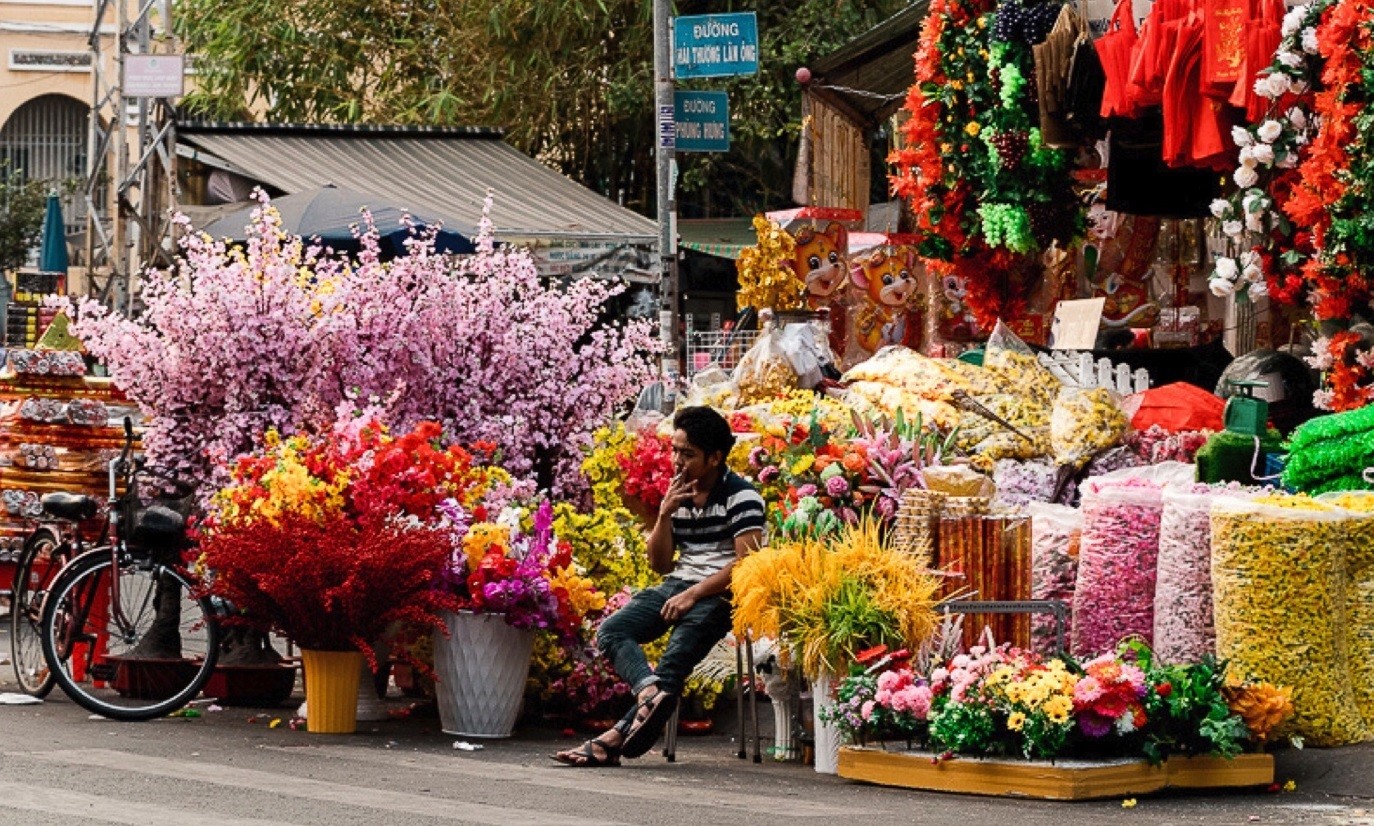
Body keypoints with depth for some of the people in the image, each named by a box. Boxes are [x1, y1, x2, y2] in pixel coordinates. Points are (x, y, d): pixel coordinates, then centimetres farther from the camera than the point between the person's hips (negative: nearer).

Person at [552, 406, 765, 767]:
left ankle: (617, 738, -33)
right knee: (610, 631, -17)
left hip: (720, 592, -7)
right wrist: (665, 514, 0)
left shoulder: (741, 496, -4)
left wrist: (694, 594, -17)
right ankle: (651, 693, -43)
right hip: (677, 585, 7)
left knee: (677, 656, -27)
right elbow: (660, 564, 15)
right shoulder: (677, 494, 17)